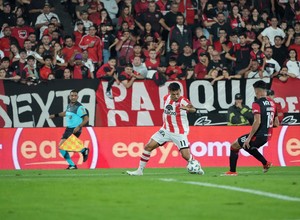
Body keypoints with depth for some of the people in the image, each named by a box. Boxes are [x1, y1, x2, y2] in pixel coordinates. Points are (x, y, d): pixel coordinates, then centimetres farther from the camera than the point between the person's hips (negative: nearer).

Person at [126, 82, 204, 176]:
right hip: (166, 130, 5)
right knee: (149, 146, -3)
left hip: (179, 133, -5)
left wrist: (188, 108, -65)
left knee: (186, 155, -14)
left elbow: (193, 109, -43)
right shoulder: (166, 98, -1)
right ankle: (140, 170, 8)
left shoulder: (183, 101, -20)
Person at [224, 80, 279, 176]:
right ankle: (265, 163, 23)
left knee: (234, 146, 8)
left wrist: (249, 138, -21)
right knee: (248, 146, 33)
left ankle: (232, 171, 7)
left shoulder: (257, 104, -14)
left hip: (258, 135, -8)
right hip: (267, 136, 8)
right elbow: (276, 123, 13)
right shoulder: (272, 103, 9)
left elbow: (257, 121, -24)